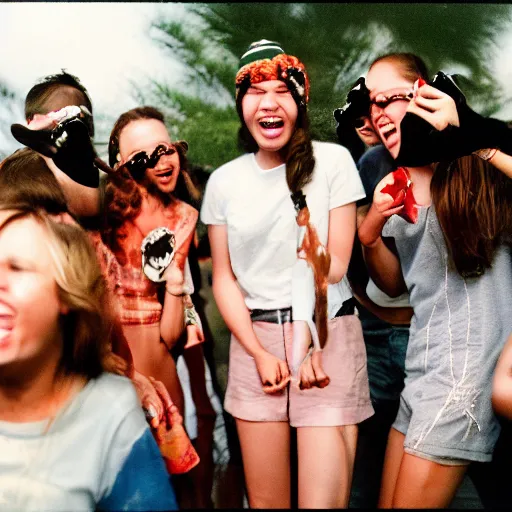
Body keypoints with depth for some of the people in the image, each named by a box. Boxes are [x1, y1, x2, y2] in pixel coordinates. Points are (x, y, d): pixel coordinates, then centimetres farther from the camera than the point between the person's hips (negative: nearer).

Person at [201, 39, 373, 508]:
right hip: (253, 338, 3)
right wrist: (259, 354, -5)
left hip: (326, 334, -2)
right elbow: (224, 278, 6)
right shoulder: (224, 181, 7)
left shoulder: (333, 160, 0)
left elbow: (336, 266, 0)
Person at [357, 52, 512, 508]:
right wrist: (370, 234, -1)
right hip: (422, 366, 8)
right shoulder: (397, 185, 11)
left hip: (469, 361, -8)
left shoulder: (475, 167, -10)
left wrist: (472, 138, -32)